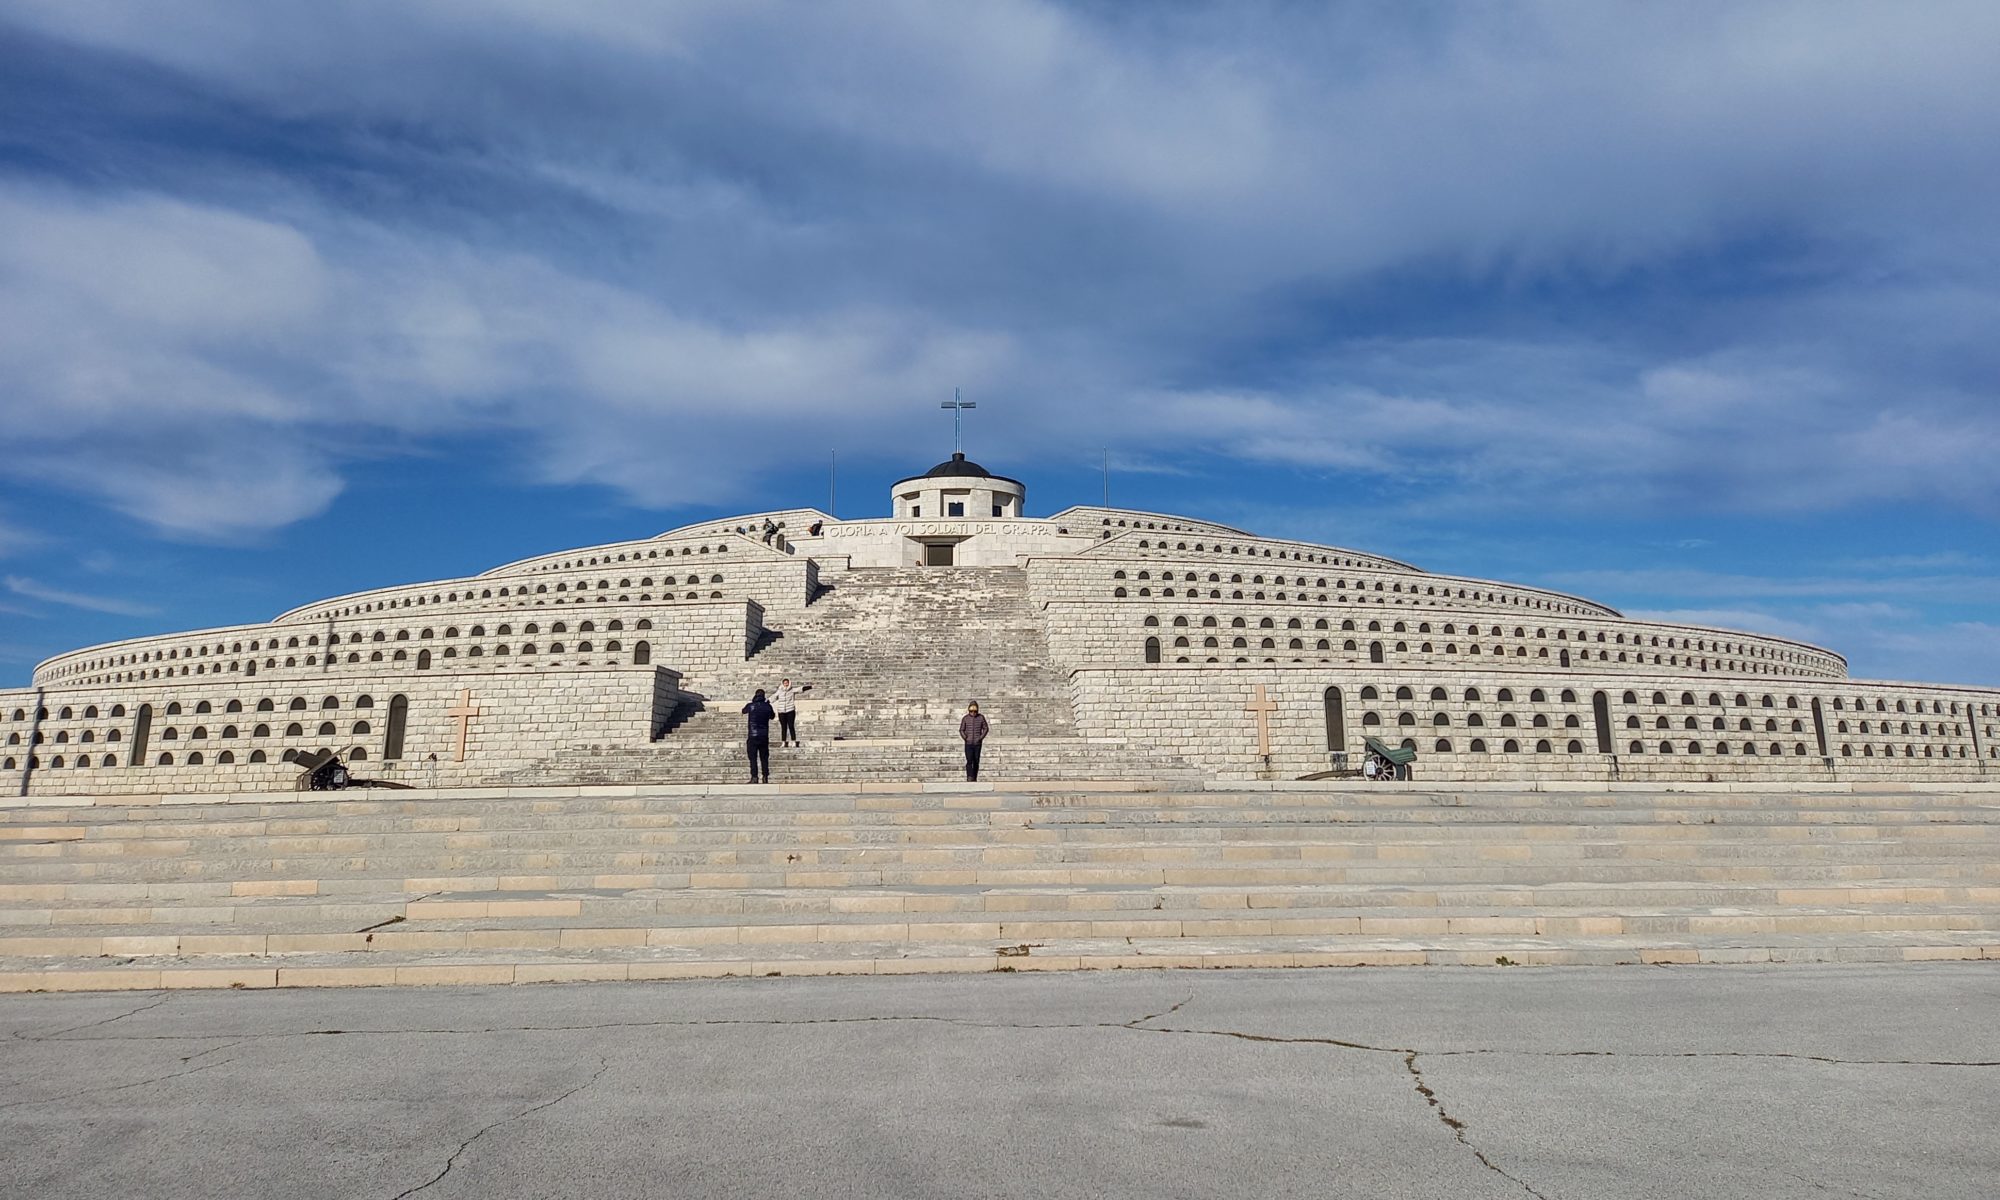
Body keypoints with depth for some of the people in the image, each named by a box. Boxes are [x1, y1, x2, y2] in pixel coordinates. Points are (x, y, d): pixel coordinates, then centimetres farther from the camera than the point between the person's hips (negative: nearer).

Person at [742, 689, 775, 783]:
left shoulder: (750, 706, -6)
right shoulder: (767, 706, -1)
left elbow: (743, 711, 17)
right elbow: (772, 716, 18)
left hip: (753, 736, -2)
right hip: (764, 736, 2)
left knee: (753, 757, 0)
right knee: (764, 757, 9)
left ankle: (754, 777, -7)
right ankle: (765, 777, 7)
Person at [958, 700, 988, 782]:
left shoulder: (981, 718, 2)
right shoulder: (965, 718, 1)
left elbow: (986, 728, 8)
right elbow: (961, 730, 7)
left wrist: (981, 738, -3)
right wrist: (965, 738, -6)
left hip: (977, 743, 1)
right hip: (968, 744, -1)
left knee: (976, 762, 5)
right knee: (969, 761, -13)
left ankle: (975, 779, 12)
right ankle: (969, 778, -18)